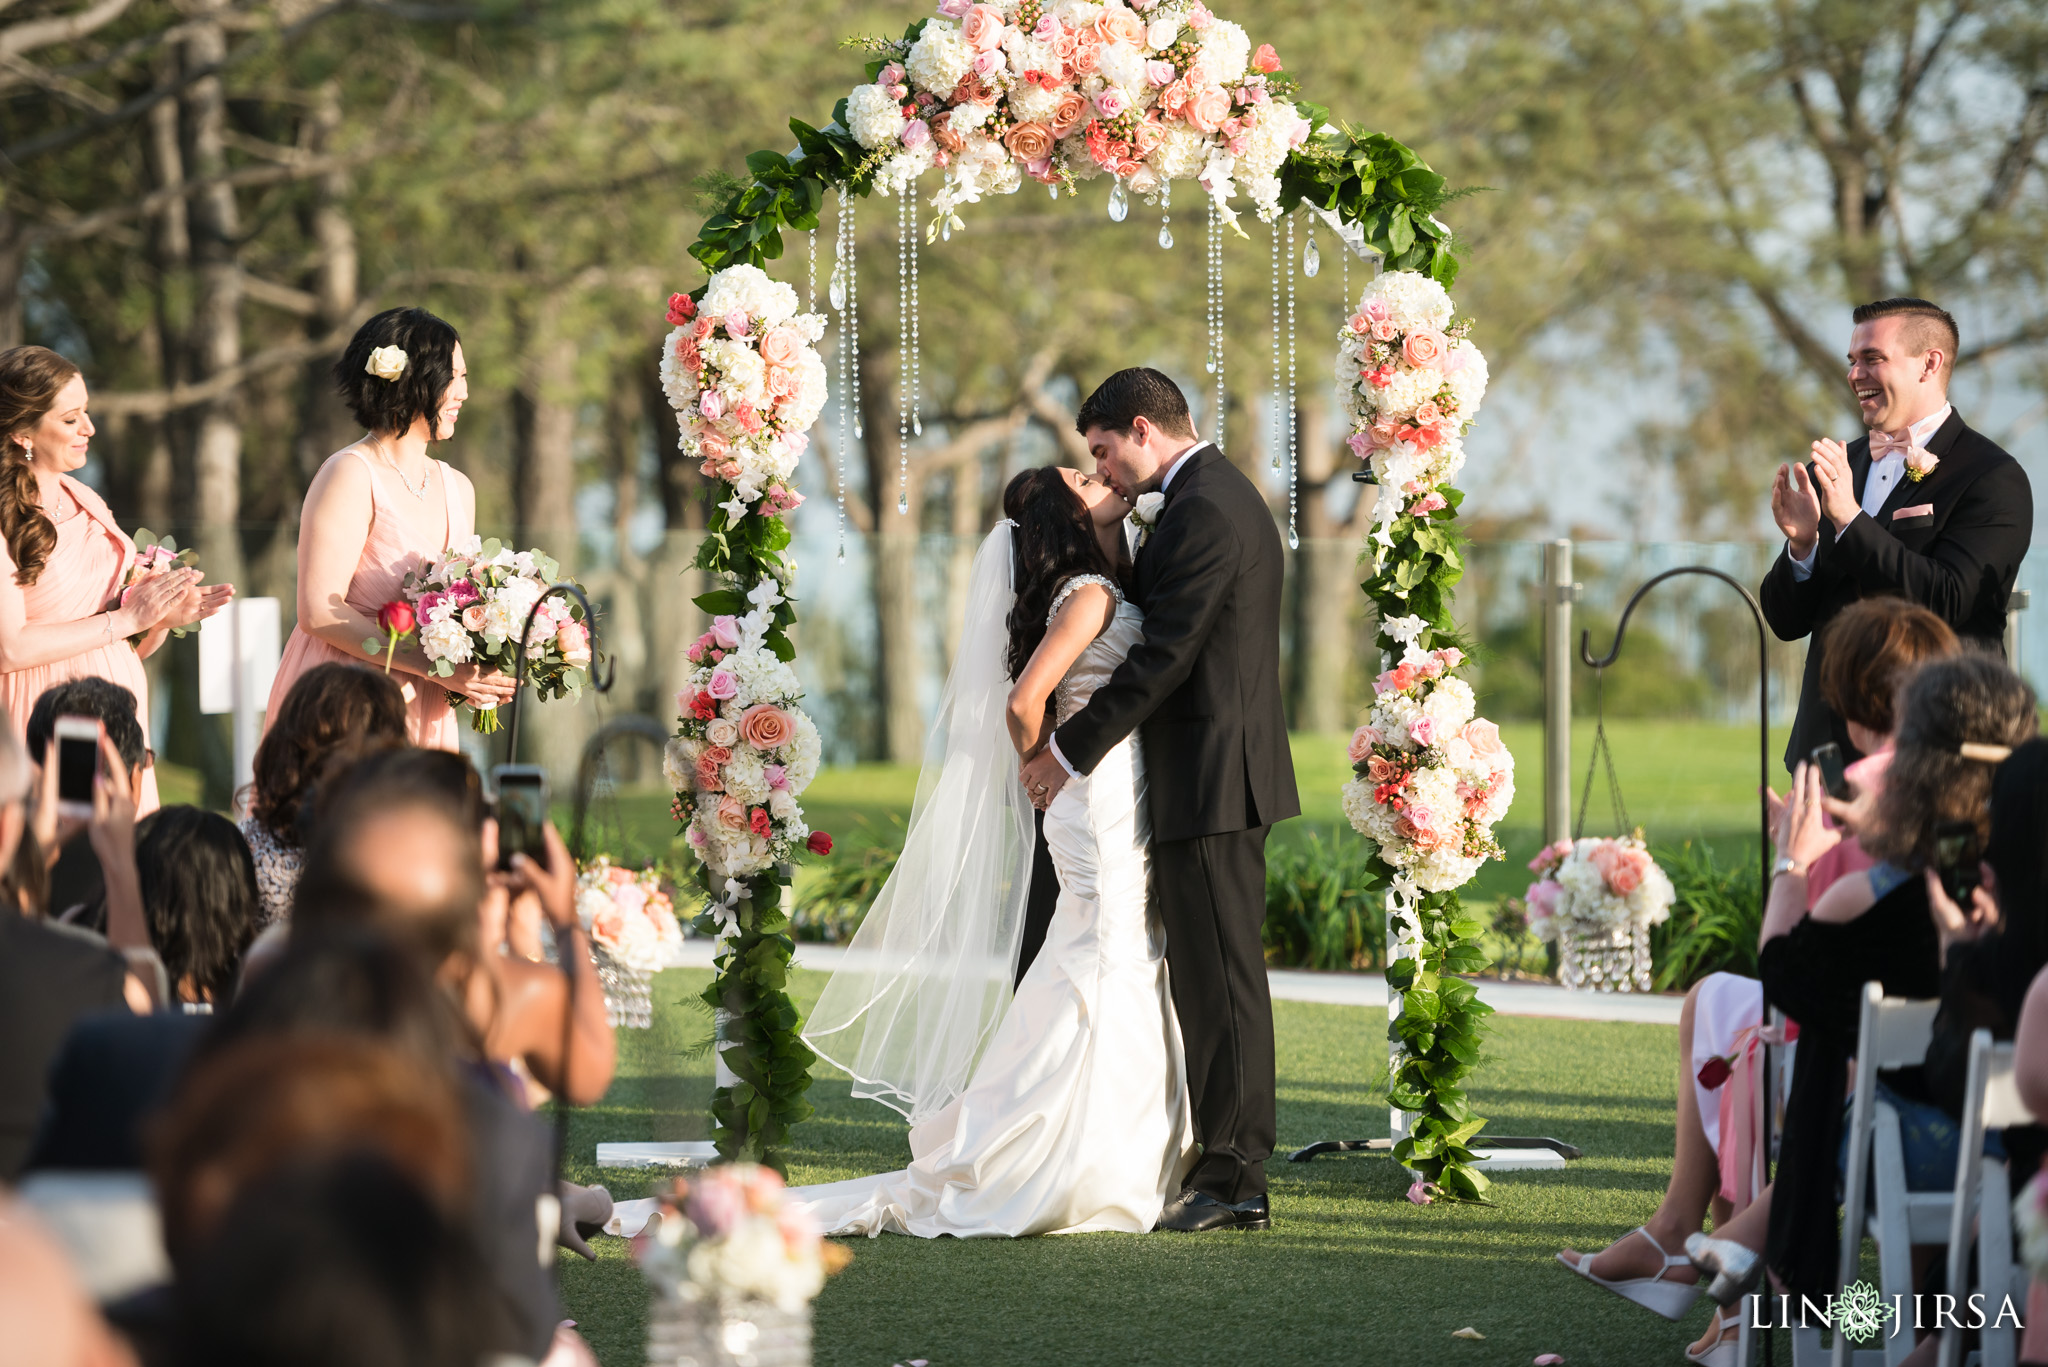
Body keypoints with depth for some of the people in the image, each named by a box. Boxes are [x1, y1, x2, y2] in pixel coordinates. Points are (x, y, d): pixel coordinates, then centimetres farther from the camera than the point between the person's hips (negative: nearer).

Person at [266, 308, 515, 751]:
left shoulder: (457, 488, 14)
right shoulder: (352, 474, -10)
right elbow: (318, 612, -16)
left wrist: (482, 673, -2)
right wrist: (434, 666, -19)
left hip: (423, 716, 6)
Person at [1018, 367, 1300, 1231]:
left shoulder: (1201, 513, -16)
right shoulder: (1226, 496, 17)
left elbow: (1164, 657, -19)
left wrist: (1072, 748, -13)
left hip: (1209, 780, -11)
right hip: (1225, 775, 11)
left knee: (1220, 976, -7)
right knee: (1213, 974, 11)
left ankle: (1234, 1181, -5)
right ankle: (1227, 1167, 14)